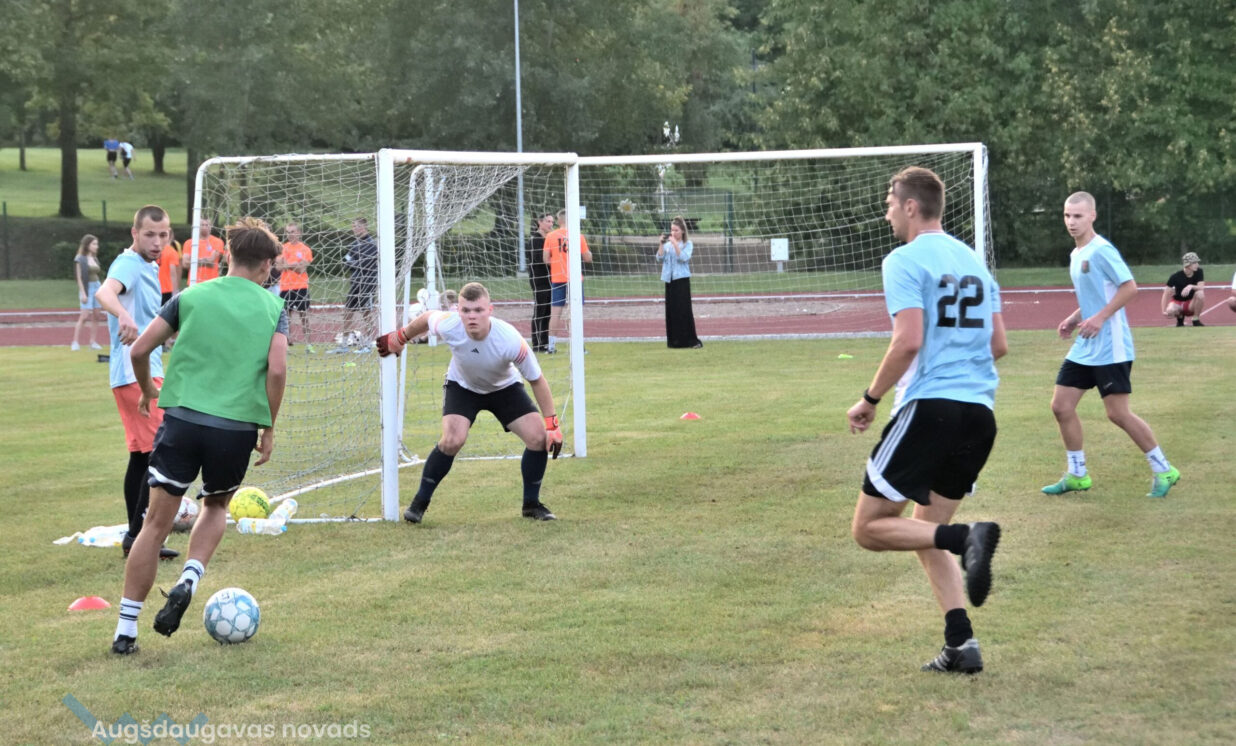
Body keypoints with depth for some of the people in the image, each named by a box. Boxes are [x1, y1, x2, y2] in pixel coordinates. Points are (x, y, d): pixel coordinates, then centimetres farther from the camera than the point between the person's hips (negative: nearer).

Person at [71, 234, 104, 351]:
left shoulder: (94, 259, 14)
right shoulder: (80, 259, -7)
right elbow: (79, 277, -10)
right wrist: (83, 293, -17)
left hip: (96, 287, 7)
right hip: (87, 287, -7)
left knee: (95, 316, 4)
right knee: (84, 316, -12)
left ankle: (93, 342, 8)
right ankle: (75, 343, -9)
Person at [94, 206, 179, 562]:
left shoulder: (148, 266, 17)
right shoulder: (129, 264, -14)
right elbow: (105, 292, -38)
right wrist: (122, 315, -56)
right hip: (137, 373, -10)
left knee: (141, 457, 13)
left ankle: (135, 535, 18)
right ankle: (140, 536, -12)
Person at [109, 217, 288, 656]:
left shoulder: (192, 297, 9)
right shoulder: (272, 308, 7)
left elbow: (140, 349, 5)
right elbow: (277, 369, -6)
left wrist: (148, 390, 25)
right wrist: (268, 428, 5)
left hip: (183, 419, 0)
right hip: (238, 427, 0)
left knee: (157, 523, 4)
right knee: (215, 506, 27)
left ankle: (126, 629, 2)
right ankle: (189, 579, 2)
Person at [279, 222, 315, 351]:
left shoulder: (305, 249, 0)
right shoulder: (283, 248, 7)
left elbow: (301, 269, -8)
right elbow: (279, 266, -2)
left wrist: (287, 265, -10)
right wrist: (293, 265, -15)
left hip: (301, 286, -2)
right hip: (285, 286, 2)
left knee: (304, 314, 1)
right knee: (286, 315, 2)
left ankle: (307, 343, 6)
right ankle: (285, 343, 7)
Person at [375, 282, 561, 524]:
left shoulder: (510, 340, -37)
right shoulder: (449, 326, -34)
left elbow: (537, 380, -23)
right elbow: (426, 318, -7)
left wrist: (552, 425, -22)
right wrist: (399, 338, 8)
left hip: (504, 388, 0)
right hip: (462, 386, 0)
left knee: (538, 437, -15)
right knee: (453, 440, -24)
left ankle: (531, 504, 7)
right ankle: (420, 502, -5)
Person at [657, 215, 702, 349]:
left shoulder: (687, 244, -1)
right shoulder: (668, 244, 9)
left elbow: (684, 257, -16)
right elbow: (659, 258, 1)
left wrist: (675, 243, -19)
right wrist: (662, 244, -8)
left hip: (682, 279, -4)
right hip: (669, 280, 4)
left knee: (684, 310, -8)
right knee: (671, 310, 5)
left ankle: (692, 341, -7)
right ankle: (675, 341, 11)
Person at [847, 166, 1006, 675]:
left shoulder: (905, 261, -7)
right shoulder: (973, 260, 16)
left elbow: (909, 341, -17)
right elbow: (999, 345, 17)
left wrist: (870, 399, -6)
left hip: (929, 406, -8)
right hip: (980, 410, 8)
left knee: (869, 529, 0)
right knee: (926, 535, 17)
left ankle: (967, 538, -23)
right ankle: (961, 646, 3)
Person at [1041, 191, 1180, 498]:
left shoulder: (1101, 250, -15)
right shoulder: (1076, 255, 13)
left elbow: (1130, 288, -19)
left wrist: (1099, 318, -24)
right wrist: (1076, 318, 10)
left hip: (1109, 347, -9)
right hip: (1084, 348, 9)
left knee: (1118, 413, -7)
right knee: (1061, 406, 5)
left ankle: (1163, 471, 6)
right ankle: (1077, 474, 17)